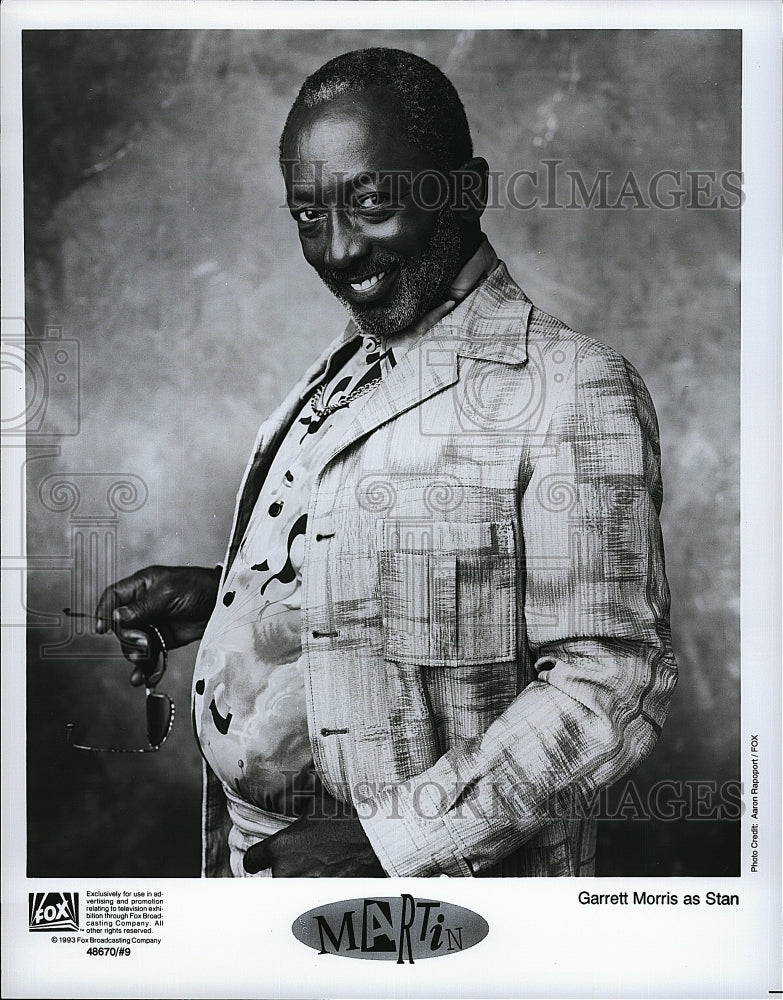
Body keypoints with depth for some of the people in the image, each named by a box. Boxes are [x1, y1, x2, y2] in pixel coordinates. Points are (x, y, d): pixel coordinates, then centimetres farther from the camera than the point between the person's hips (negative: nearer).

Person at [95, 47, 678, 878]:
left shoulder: (573, 390, -18)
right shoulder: (343, 373, 6)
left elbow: (609, 683, -21)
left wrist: (393, 843, -23)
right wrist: (222, 595, 1)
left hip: (432, 878, -7)